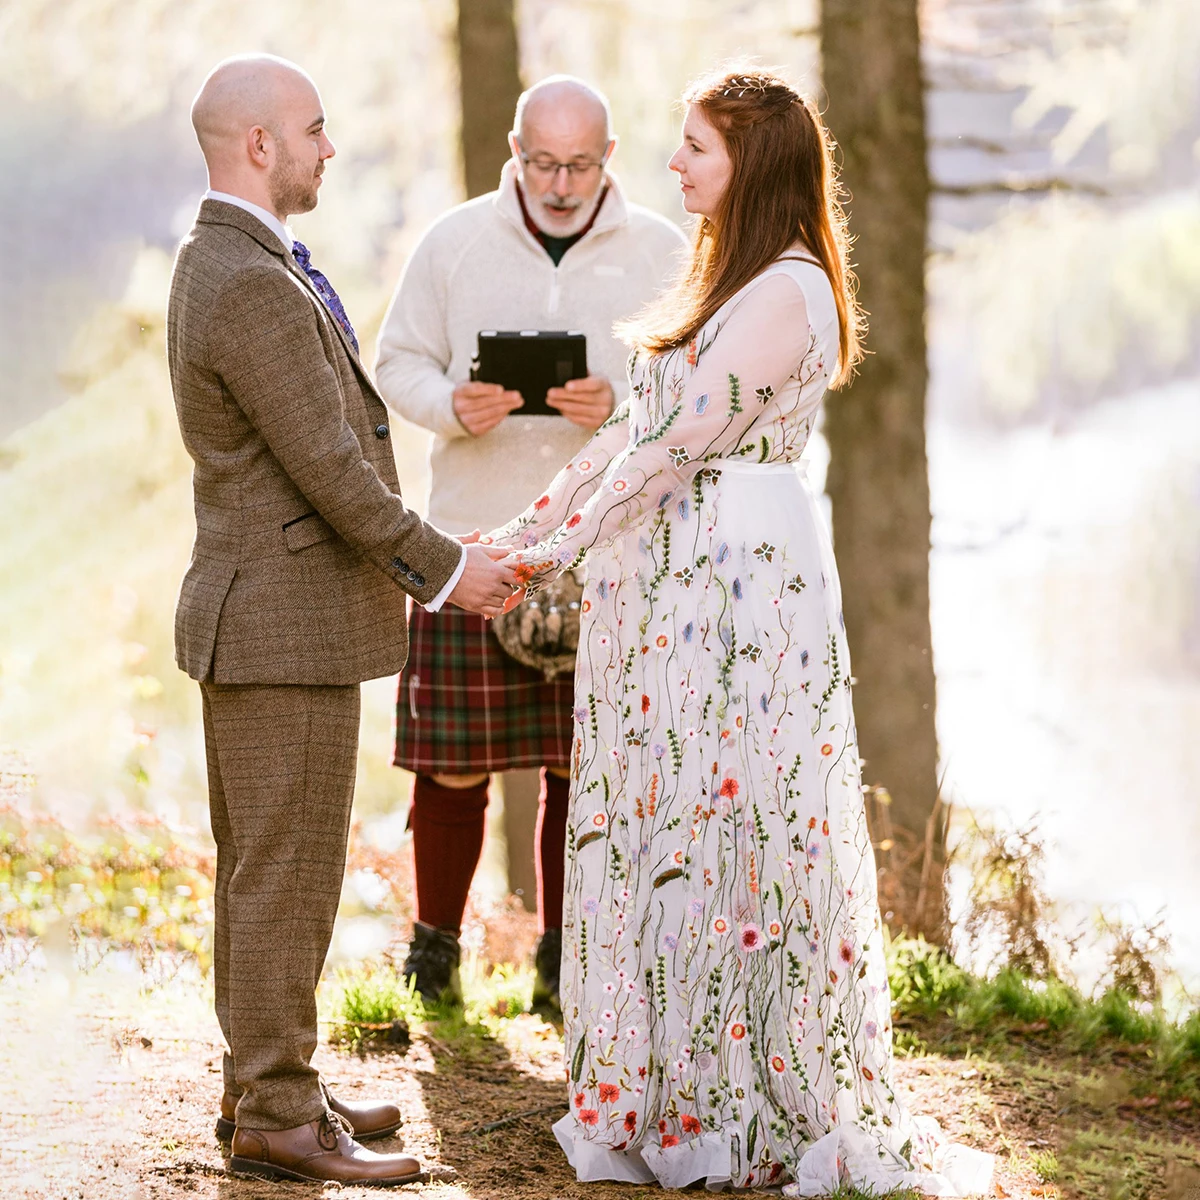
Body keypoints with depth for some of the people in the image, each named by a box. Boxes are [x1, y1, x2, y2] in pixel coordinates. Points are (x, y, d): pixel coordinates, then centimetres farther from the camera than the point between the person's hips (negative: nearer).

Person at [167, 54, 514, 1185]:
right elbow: (330, 470, -21)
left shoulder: (215, 264, 13)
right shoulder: (252, 289, -22)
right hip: (287, 627, -11)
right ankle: (279, 1118, 2)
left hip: (252, 615, 11)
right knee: (288, 877, -4)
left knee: (257, 868, 16)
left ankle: (260, 1082, 24)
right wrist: (444, 568, -10)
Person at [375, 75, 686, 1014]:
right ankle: (436, 939, 19)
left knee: (583, 763, 4)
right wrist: (453, 408, -12)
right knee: (455, 761, 0)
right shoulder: (454, 242, 4)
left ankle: (563, 955, 18)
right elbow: (399, 362, 9)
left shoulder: (661, 253, 4)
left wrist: (621, 409, -16)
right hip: (473, 540, 0)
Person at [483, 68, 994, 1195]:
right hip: (668, 579, 9)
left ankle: (750, 1108, 4)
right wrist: (524, 530, 14)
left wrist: (562, 549, -11)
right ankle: (668, 1091, 16)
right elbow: (633, 426, 18)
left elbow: (684, 441, -16)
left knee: (724, 826, -4)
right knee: (658, 827, 9)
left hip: (739, 576, -9)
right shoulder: (722, 280, 17)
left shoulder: (788, 291, -13)